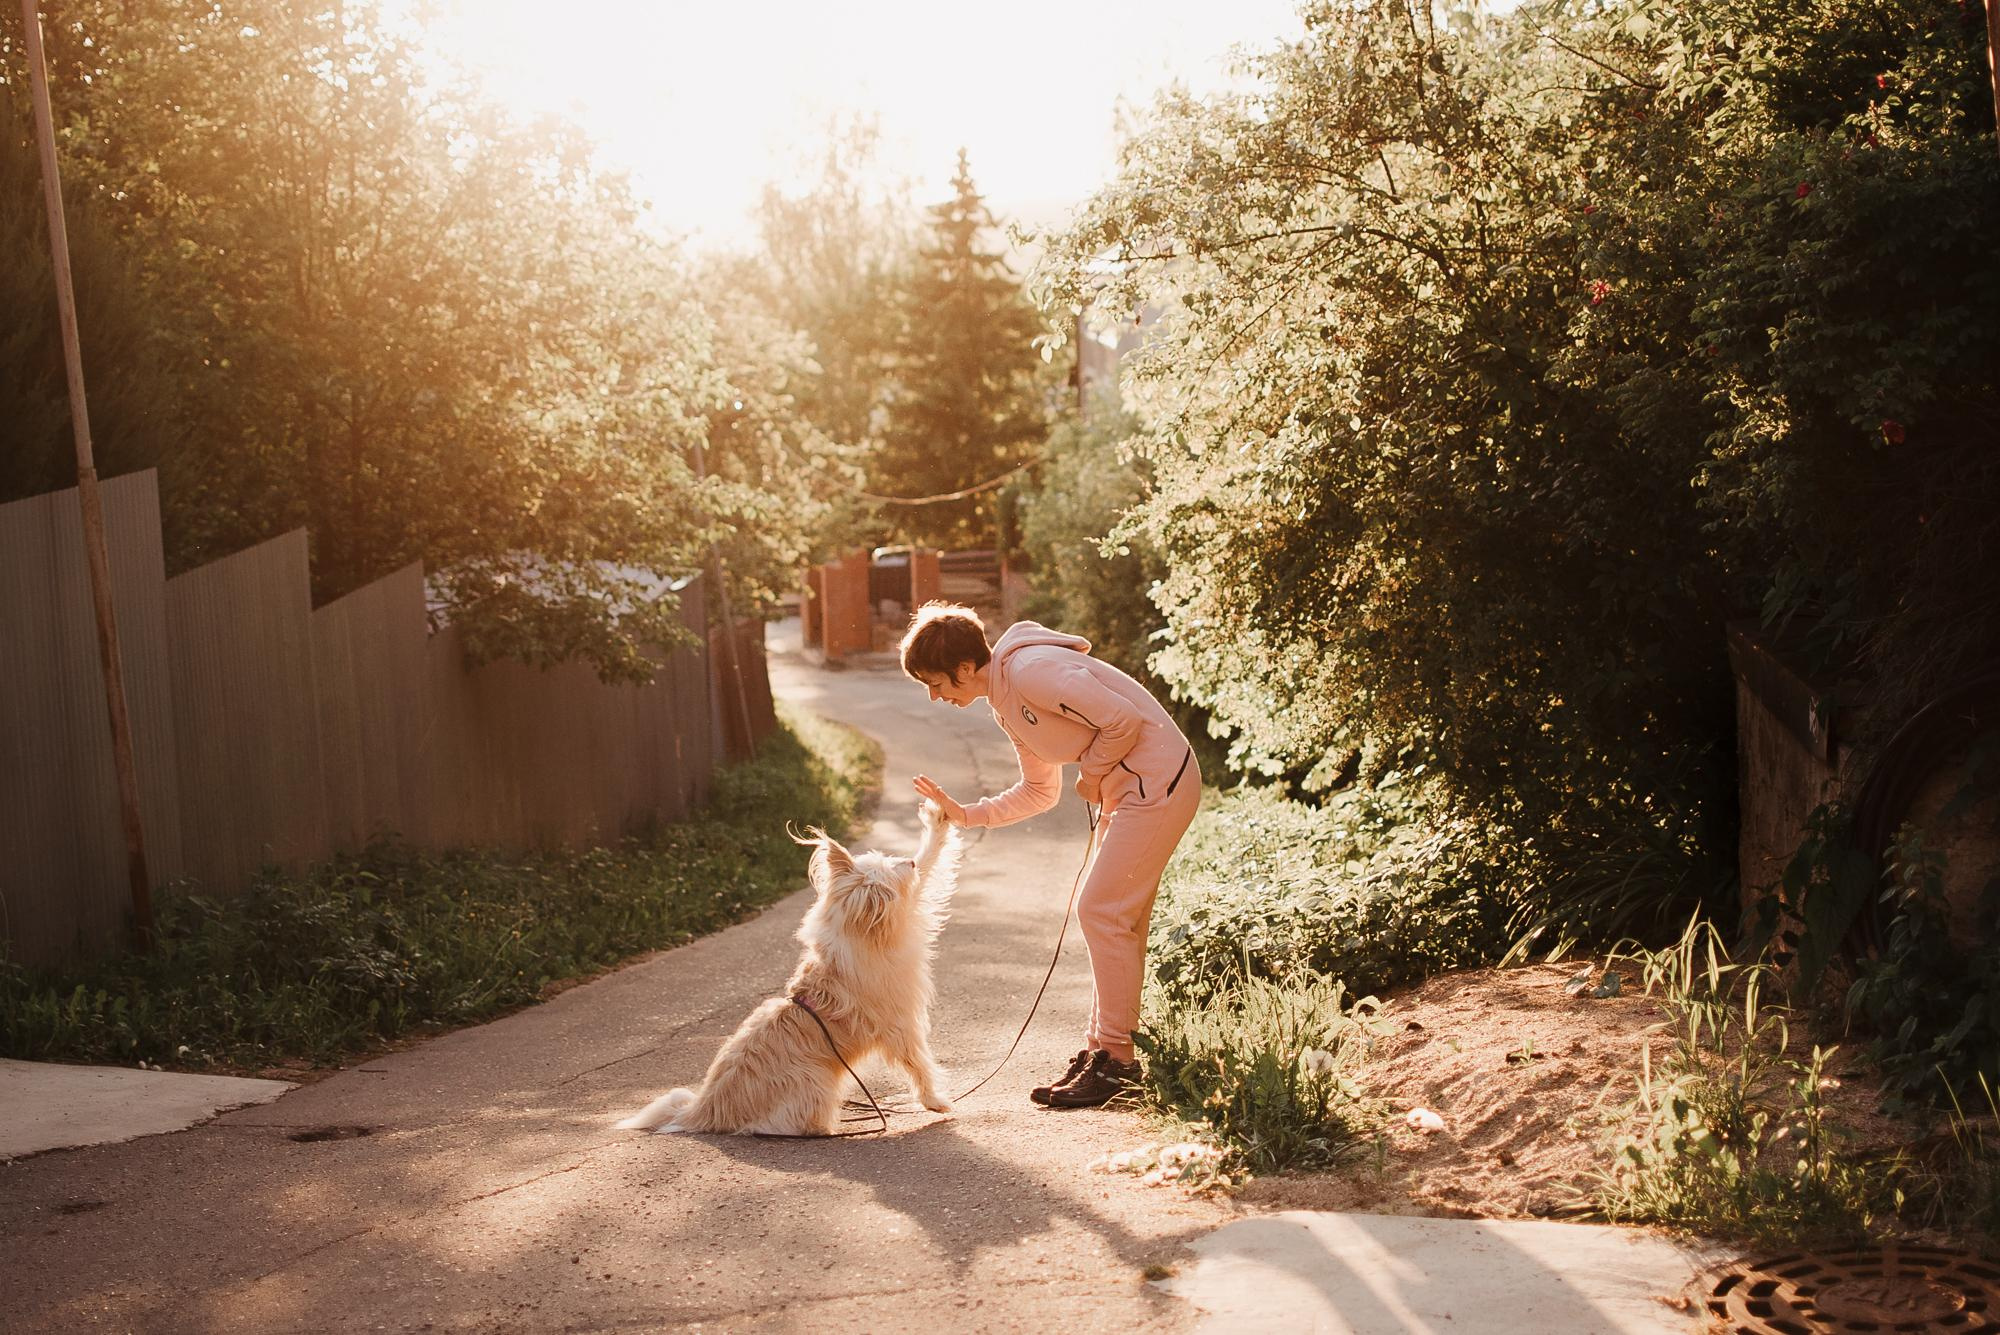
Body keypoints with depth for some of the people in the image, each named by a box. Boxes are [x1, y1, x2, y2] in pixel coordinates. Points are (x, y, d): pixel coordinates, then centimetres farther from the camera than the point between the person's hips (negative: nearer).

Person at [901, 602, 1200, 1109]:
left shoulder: (1030, 672, -20)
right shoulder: (1004, 703, 12)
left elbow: (1124, 720, -22)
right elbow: (1039, 792, 20)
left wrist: (1092, 774, -7)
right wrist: (967, 814, 9)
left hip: (1158, 778, -10)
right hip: (1128, 790, 10)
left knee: (1102, 912, -8)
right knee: (1114, 918, 12)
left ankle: (1116, 1060, -1)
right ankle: (1101, 1048, 19)